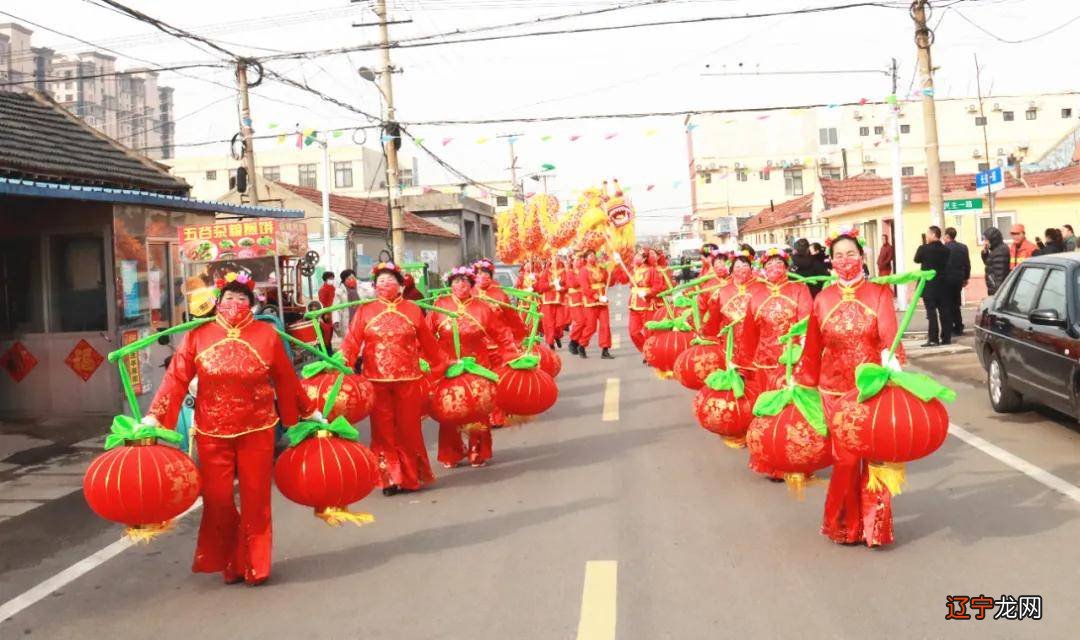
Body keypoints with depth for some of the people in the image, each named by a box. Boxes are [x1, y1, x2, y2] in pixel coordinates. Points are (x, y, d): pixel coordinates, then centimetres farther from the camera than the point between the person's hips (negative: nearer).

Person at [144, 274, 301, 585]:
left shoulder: (267, 334, -4)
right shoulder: (198, 335, -3)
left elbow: (286, 382, 2)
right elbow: (176, 379, -6)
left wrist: (299, 419, 8)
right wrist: (155, 416, -13)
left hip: (258, 431, 0)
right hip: (212, 432, 1)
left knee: (255, 499, 7)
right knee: (217, 500, 4)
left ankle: (254, 564, 24)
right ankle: (228, 562, 27)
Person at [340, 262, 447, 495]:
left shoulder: (412, 310, 4)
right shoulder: (365, 311, 4)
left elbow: (428, 343, 9)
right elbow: (352, 341, -5)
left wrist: (443, 365, 13)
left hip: (408, 379, 0)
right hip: (376, 380, 0)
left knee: (408, 429, 7)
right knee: (383, 430, 5)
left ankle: (411, 476, 21)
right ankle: (390, 478, 15)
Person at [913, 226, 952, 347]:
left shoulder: (924, 249, -13)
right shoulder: (945, 250, 2)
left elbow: (917, 260, 3)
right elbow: (946, 263, 10)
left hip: (929, 285, -5)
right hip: (942, 286, 5)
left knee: (931, 312, -4)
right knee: (944, 311, 9)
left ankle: (933, 339, -7)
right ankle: (946, 337, 12)